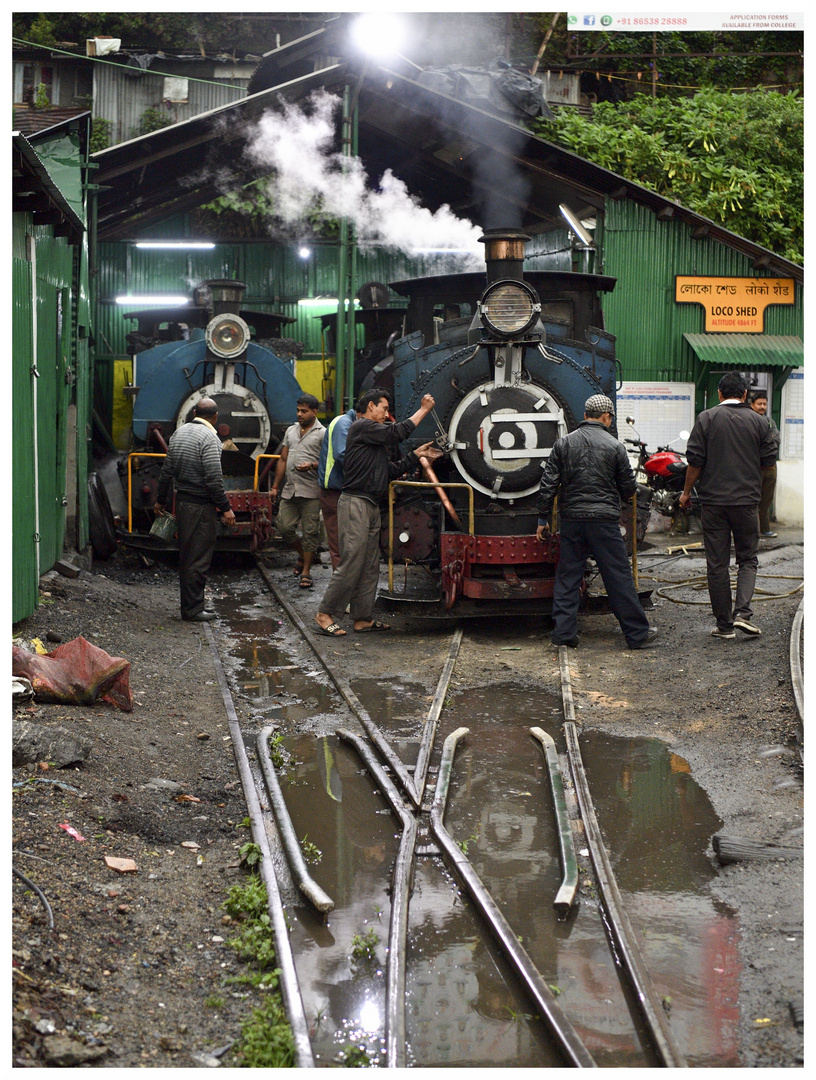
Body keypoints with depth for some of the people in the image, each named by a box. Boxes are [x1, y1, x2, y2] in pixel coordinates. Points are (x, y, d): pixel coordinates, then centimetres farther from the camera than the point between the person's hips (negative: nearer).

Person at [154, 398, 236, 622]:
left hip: (181, 500, 9)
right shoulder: (209, 438, -16)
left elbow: (167, 471, 15)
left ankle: (192, 602, 25)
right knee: (198, 557, -2)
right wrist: (226, 508, -15)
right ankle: (192, 609, 2)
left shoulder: (179, 433, 10)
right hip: (200, 505, -9)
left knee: (187, 554, 16)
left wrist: (161, 500, 23)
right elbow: (214, 479, -21)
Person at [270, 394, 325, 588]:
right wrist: (275, 486, 16)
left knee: (310, 532, -2)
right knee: (284, 528, 3)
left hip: (310, 492, -6)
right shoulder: (291, 431, 17)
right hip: (289, 490, 6)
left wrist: (312, 466, -24)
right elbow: (282, 460, 20)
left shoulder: (322, 433, -1)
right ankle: (303, 554, 29)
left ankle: (306, 571, 6)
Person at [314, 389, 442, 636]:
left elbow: (391, 470, 22)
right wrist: (423, 410, -6)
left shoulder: (374, 437, 25)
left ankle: (362, 618, 12)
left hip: (371, 506, 10)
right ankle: (325, 614, -8)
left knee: (370, 566, 9)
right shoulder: (362, 427, -5)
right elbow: (397, 433, -14)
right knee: (351, 563, -12)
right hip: (355, 503, -10)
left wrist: (416, 455, 13)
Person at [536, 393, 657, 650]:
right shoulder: (614, 446, -3)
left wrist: (543, 519, 10)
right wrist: (618, 497, 26)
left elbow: (548, 484, 3)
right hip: (604, 521, -3)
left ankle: (563, 631, 7)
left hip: (571, 520, 3)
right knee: (618, 576, 2)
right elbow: (629, 488, 3)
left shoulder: (563, 444, 5)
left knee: (567, 576, 9)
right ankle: (637, 633, 8)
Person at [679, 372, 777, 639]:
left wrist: (687, 492, 8)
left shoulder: (707, 419, -3)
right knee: (747, 559, 12)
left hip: (713, 500, -1)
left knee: (717, 564, 5)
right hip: (747, 501, 1)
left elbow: (695, 461, -5)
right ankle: (742, 612, -7)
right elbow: (769, 461, 5)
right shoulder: (759, 422, 1)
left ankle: (724, 624, 7)